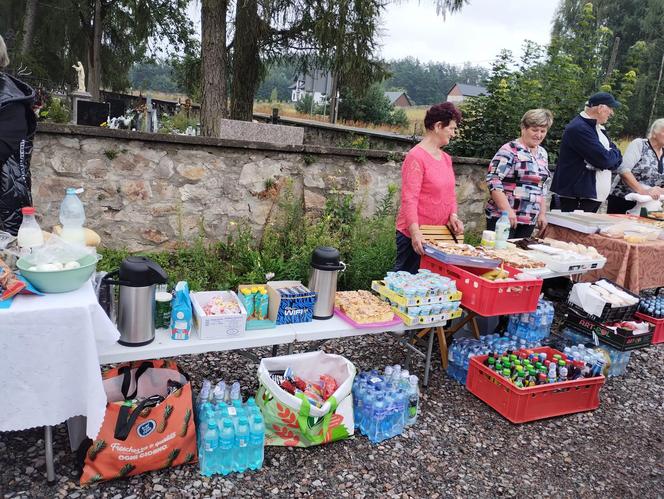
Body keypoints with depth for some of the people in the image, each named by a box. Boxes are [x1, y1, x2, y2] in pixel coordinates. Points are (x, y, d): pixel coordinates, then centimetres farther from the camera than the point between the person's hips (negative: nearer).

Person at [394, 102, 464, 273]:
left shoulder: (446, 158, 13)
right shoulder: (416, 157, -12)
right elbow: (409, 199, -18)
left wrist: (453, 215, 1)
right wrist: (415, 232, -27)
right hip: (415, 235, -8)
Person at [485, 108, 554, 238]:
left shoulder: (542, 154, 15)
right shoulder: (510, 150, -9)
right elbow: (493, 180, -17)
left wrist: (542, 213, 16)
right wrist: (507, 210, -23)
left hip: (529, 220, 7)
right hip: (503, 217, -7)